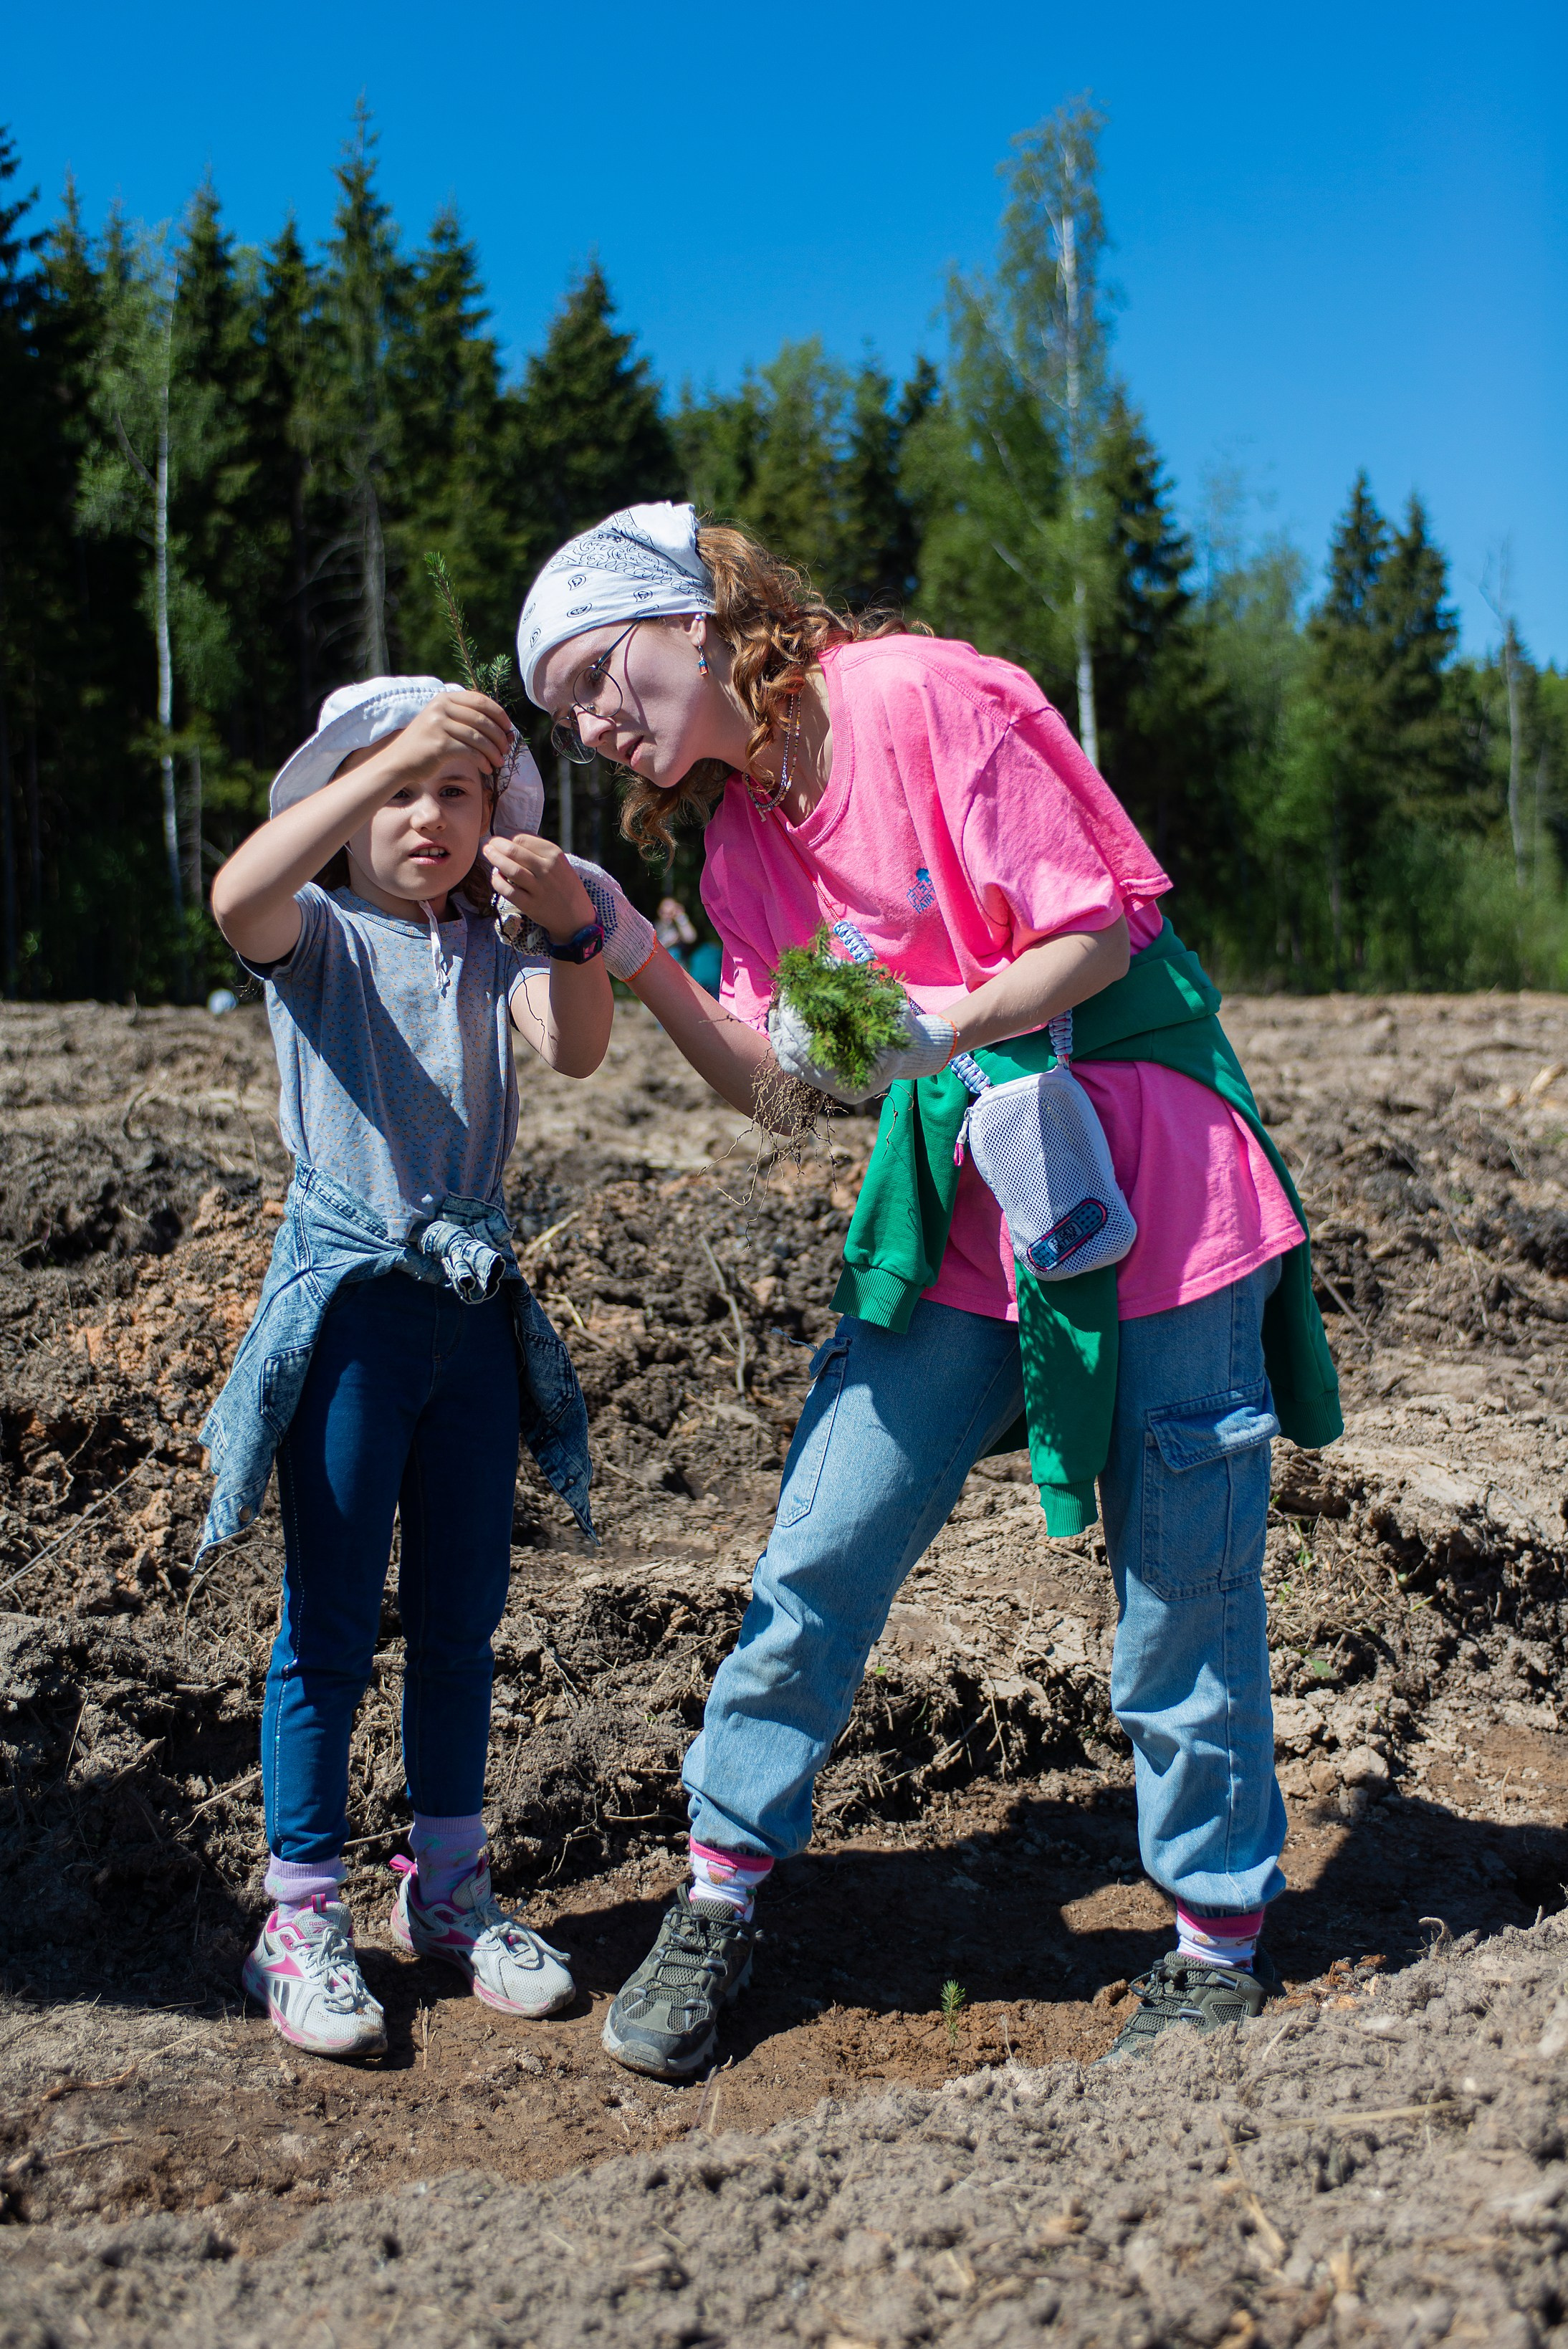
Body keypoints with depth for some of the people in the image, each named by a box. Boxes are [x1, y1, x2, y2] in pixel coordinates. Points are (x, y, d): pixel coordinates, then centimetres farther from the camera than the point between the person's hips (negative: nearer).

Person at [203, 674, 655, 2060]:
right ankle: (304, 1917, 14)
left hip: (475, 1310, 4)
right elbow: (237, 897, -26)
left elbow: (577, 1051, -12)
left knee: (461, 1619, 12)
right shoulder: (317, 937, -1)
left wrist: (572, 927, -31)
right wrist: (389, 754, -32)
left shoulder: (493, 957, 9)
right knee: (331, 1627, 1)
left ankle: (450, 1885, 26)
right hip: (345, 1304, -4)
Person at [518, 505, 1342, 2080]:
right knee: (820, 1551, 2)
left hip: (1148, 1184, -5)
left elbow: (1104, 929, -13)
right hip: (955, 1212, 6)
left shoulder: (927, 696, -13)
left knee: (1181, 1594, 4)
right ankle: (718, 1902, 19)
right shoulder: (740, 837, 7)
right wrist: (632, 955, -8)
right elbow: (779, 1084, 3)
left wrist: (940, 1027, -27)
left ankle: (1218, 1949, 23)